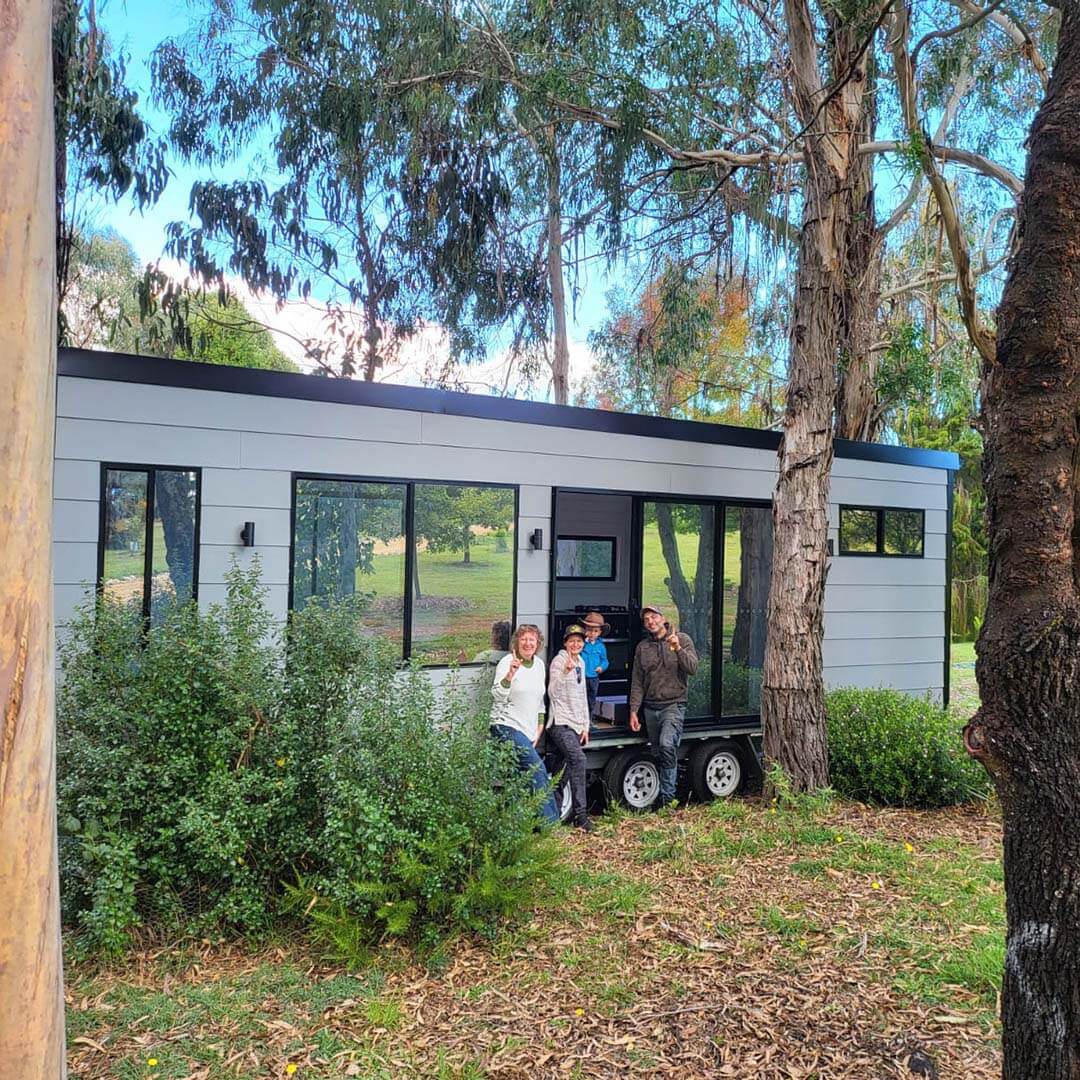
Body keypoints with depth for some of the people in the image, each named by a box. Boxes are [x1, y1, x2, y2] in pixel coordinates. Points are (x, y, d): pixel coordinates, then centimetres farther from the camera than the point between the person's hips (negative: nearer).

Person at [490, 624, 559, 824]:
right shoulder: (507, 662, -10)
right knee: (538, 770, -15)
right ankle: (551, 821, -10)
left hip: (528, 730, 7)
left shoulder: (539, 664, 11)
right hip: (507, 726, -7)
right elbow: (497, 696, -21)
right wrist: (510, 674, -36)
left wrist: (540, 725, 17)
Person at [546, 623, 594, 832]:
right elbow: (552, 693, -19)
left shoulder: (581, 663, 16)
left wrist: (585, 726, 17)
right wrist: (565, 671, -33)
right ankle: (581, 815, -22)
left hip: (576, 724, 8)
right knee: (578, 759, -24)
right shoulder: (559, 661, -7)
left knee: (569, 767, 5)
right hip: (560, 723, -8)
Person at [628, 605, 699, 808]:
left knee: (667, 745, -24)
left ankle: (667, 796, -16)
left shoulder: (682, 639, 2)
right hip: (650, 708, 4)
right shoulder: (642, 647, 10)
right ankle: (664, 796, 20)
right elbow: (637, 683, 10)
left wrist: (678, 649, -22)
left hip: (674, 705, -4)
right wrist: (633, 711, 4)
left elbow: (692, 668, -9)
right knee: (659, 752, 9)